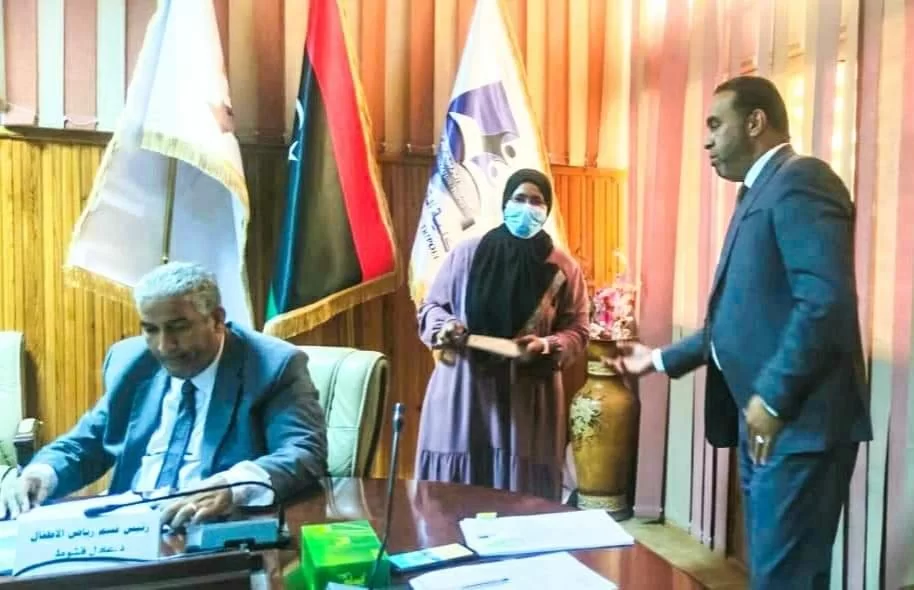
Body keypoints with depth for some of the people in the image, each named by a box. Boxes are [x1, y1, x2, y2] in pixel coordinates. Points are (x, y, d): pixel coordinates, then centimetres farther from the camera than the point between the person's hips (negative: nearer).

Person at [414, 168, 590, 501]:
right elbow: (431, 306, 9)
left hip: (527, 399, 0)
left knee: (520, 495, 5)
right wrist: (444, 326, -13)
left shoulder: (563, 268, 1)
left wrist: (547, 346, -15)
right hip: (463, 392, 0)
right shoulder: (467, 253, 1)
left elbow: (577, 331, 4)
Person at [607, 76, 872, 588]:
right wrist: (661, 358, 24)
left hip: (797, 420, -10)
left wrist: (772, 399, -19)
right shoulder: (760, 195, 20)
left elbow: (828, 303, -22)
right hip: (763, 419, 10)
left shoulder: (799, 180, -10)